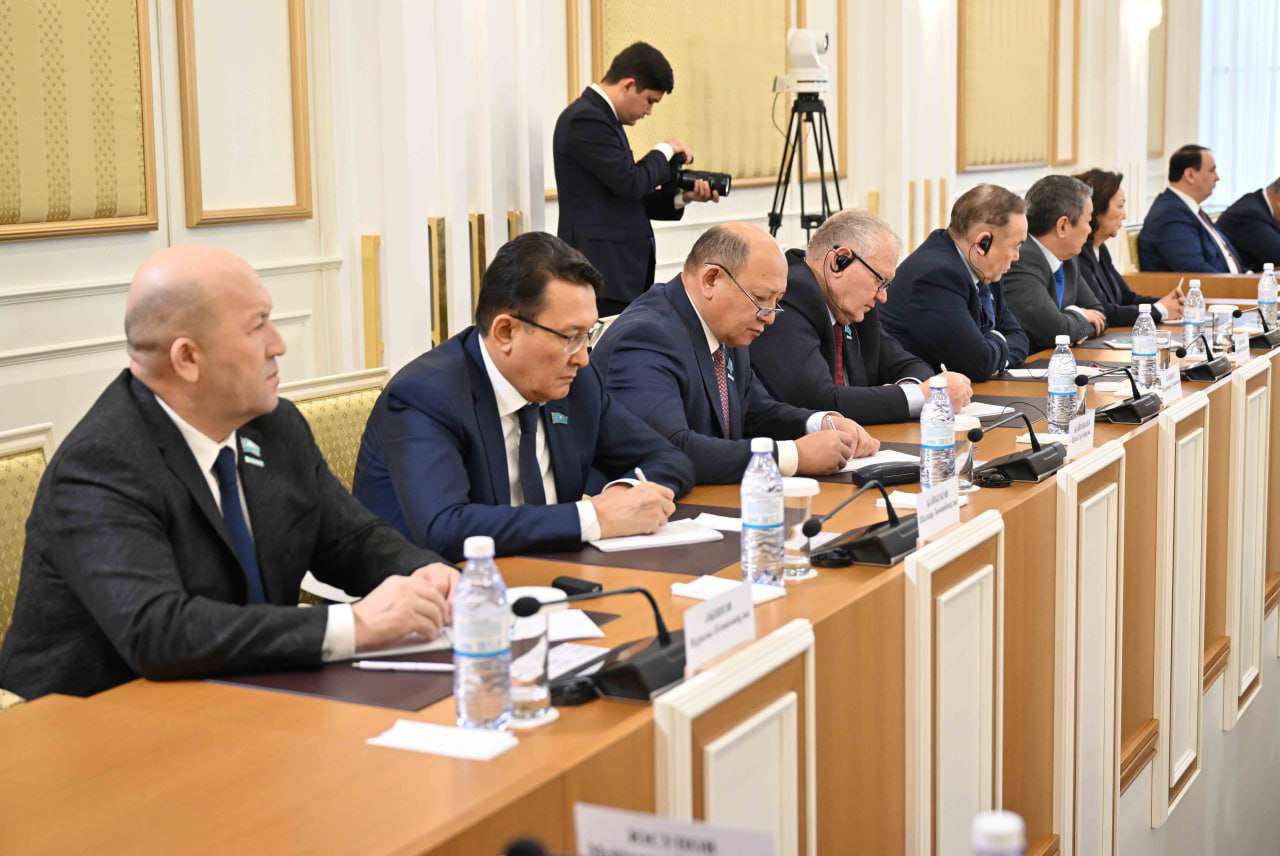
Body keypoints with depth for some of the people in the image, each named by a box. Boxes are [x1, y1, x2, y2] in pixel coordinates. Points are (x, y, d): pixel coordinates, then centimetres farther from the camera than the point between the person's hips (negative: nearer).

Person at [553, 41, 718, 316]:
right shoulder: (586, 120, -14)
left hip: (619, 268, 10)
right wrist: (665, 151, -3)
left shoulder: (600, 117, 18)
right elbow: (630, 182, -20)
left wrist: (680, 196, 6)